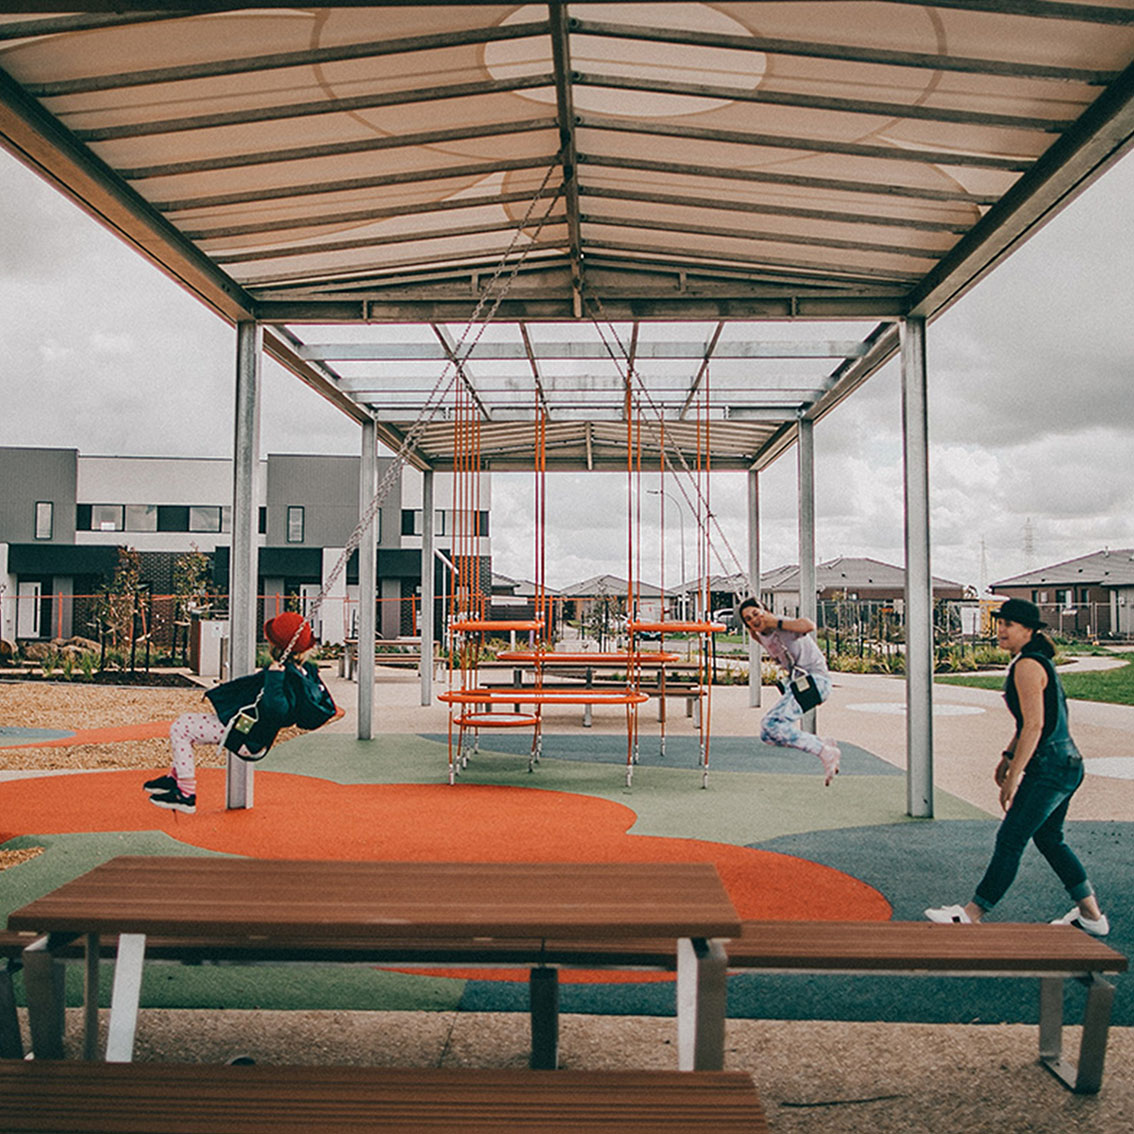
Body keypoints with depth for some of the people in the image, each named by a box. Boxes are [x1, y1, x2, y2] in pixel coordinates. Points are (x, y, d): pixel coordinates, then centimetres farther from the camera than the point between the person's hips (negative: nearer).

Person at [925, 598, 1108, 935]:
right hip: (1067, 765, 10)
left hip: (1049, 767, -10)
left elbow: (1034, 726, -22)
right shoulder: (1037, 662, 15)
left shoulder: (1027, 666, -17)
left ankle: (972, 915, 0)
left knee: (1010, 840, -6)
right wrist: (1008, 756, 22)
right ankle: (1092, 915, 28)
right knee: (1048, 838, 20)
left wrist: (1013, 777, -19)